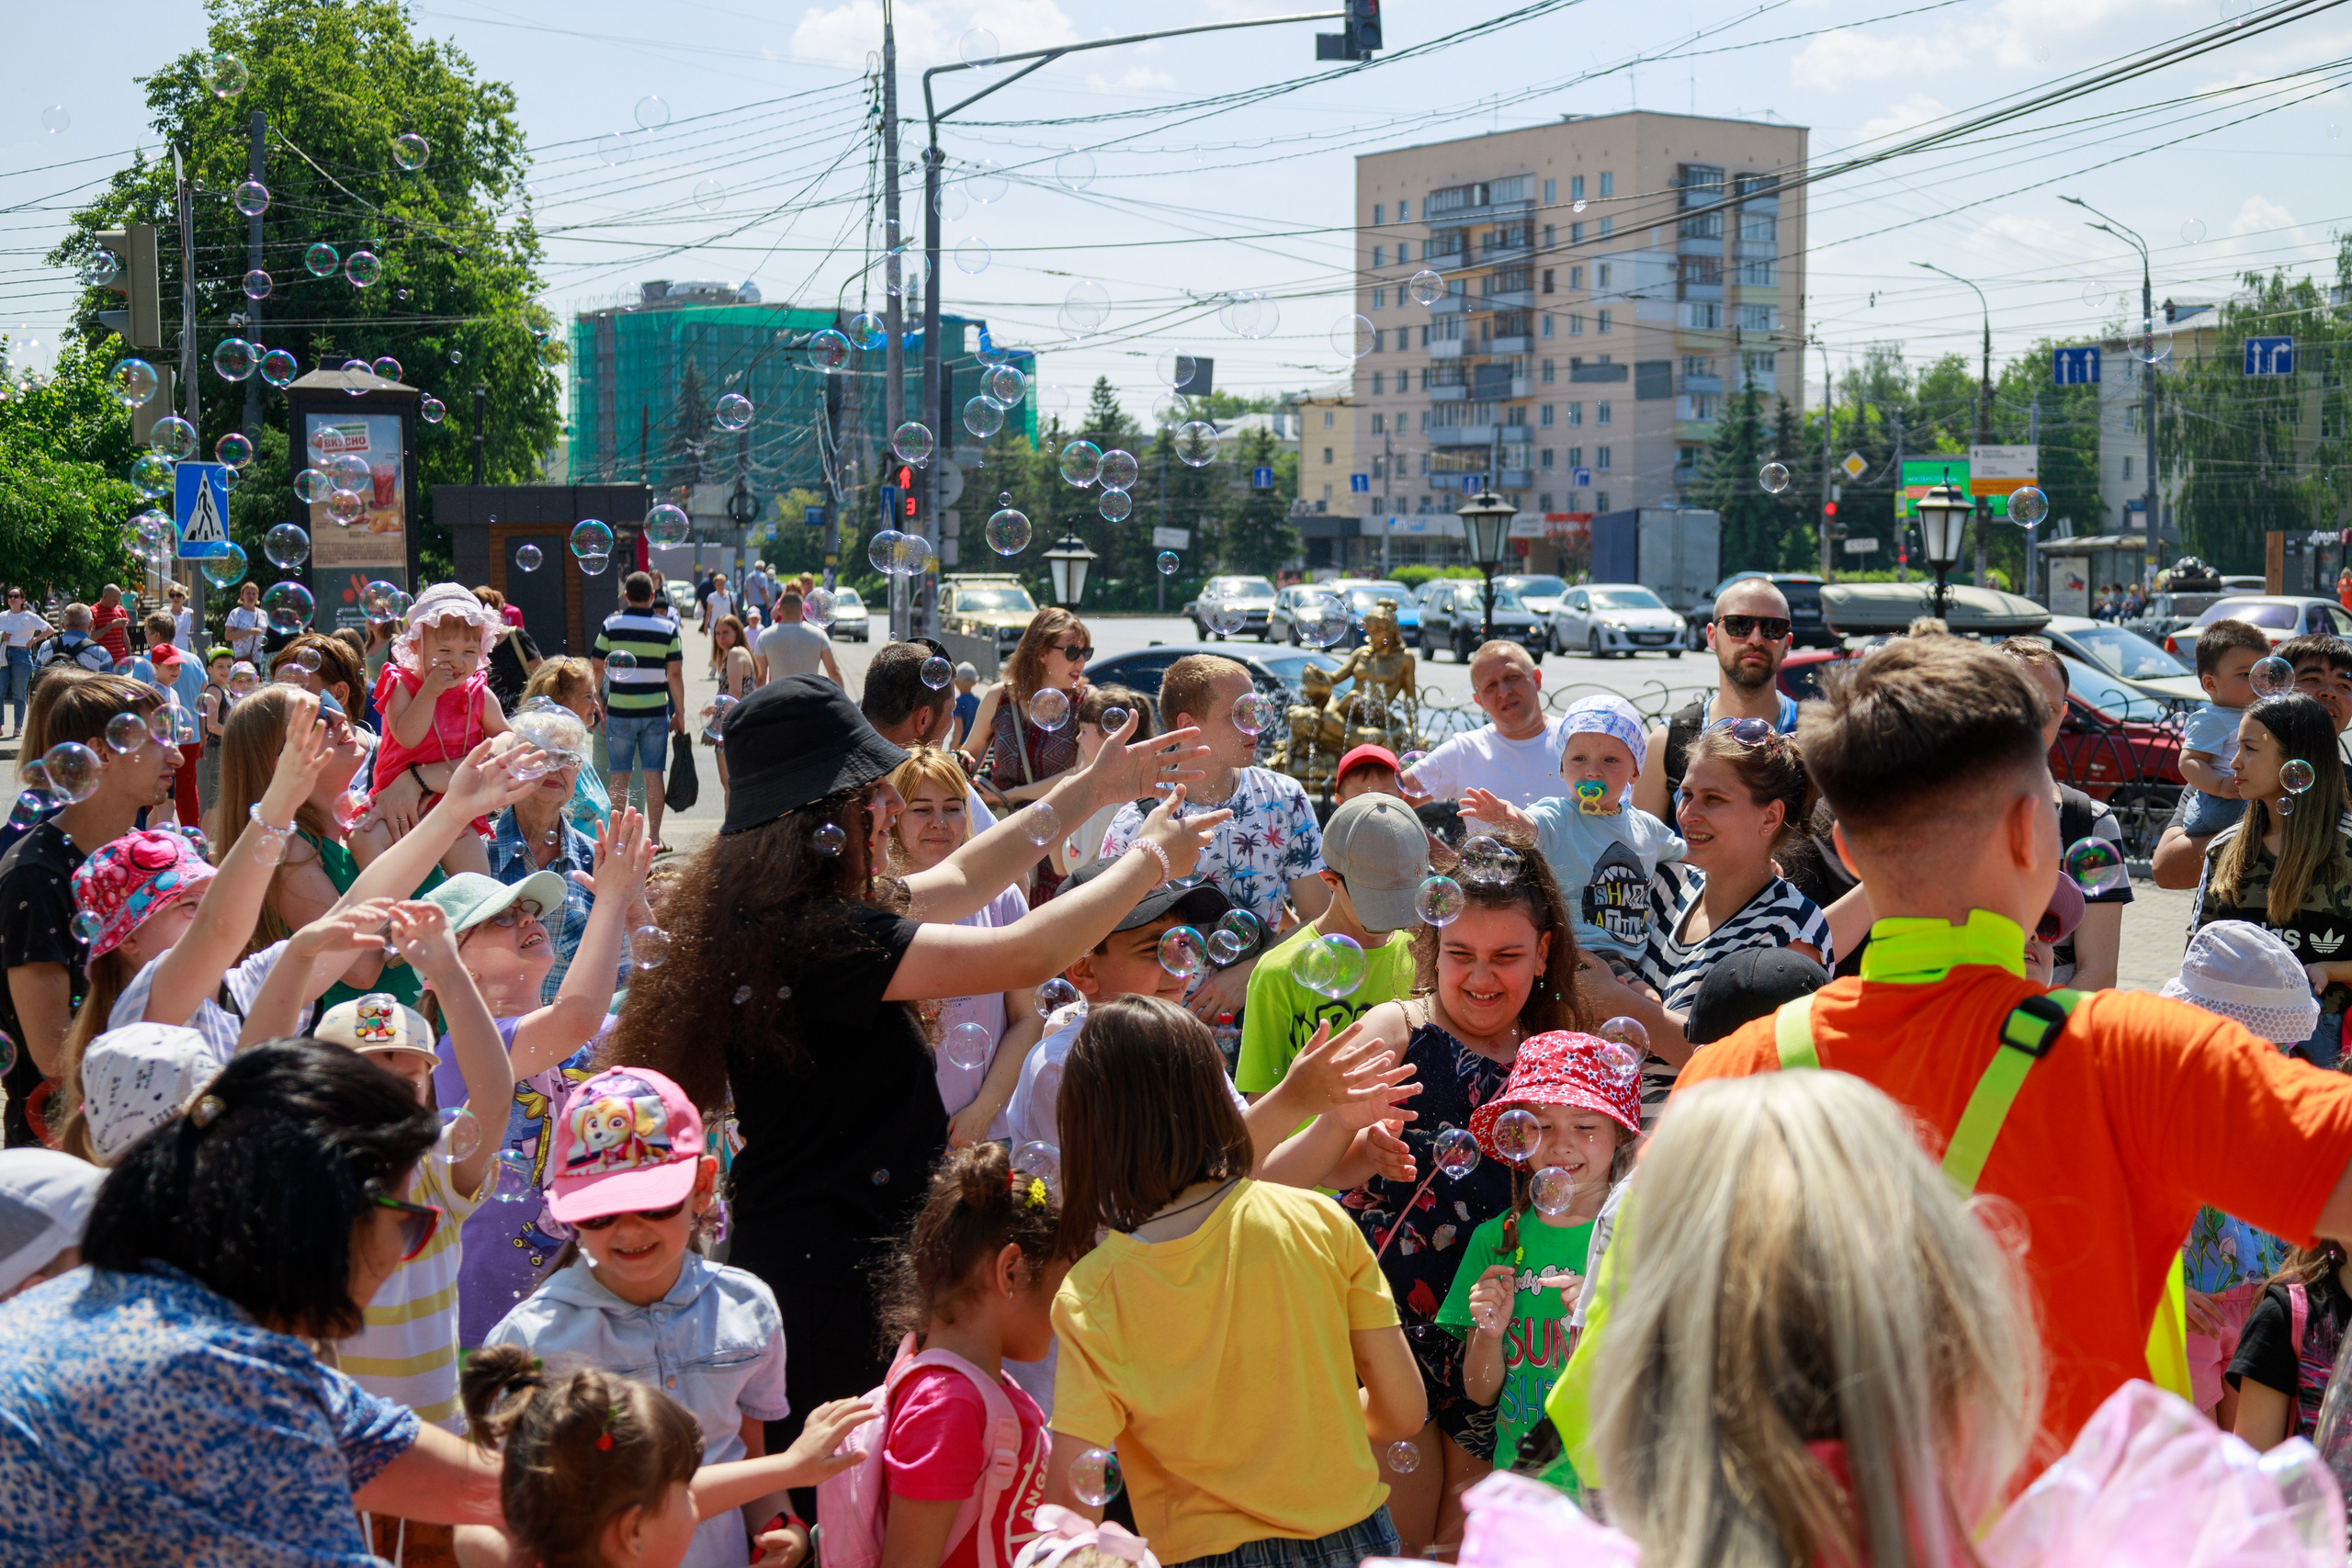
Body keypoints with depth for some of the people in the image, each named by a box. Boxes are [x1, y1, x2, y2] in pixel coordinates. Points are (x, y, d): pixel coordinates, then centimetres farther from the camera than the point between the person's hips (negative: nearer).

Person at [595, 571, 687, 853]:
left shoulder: (611, 624, -2)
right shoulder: (667, 628, -2)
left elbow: (598, 669, 1)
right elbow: (675, 674, -3)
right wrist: (679, 712, 5)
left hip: (619, 711, 0)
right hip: (655, 711, 0)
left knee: (619, 774, 6)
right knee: (653, 772, 4)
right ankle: (655, 837, 5)